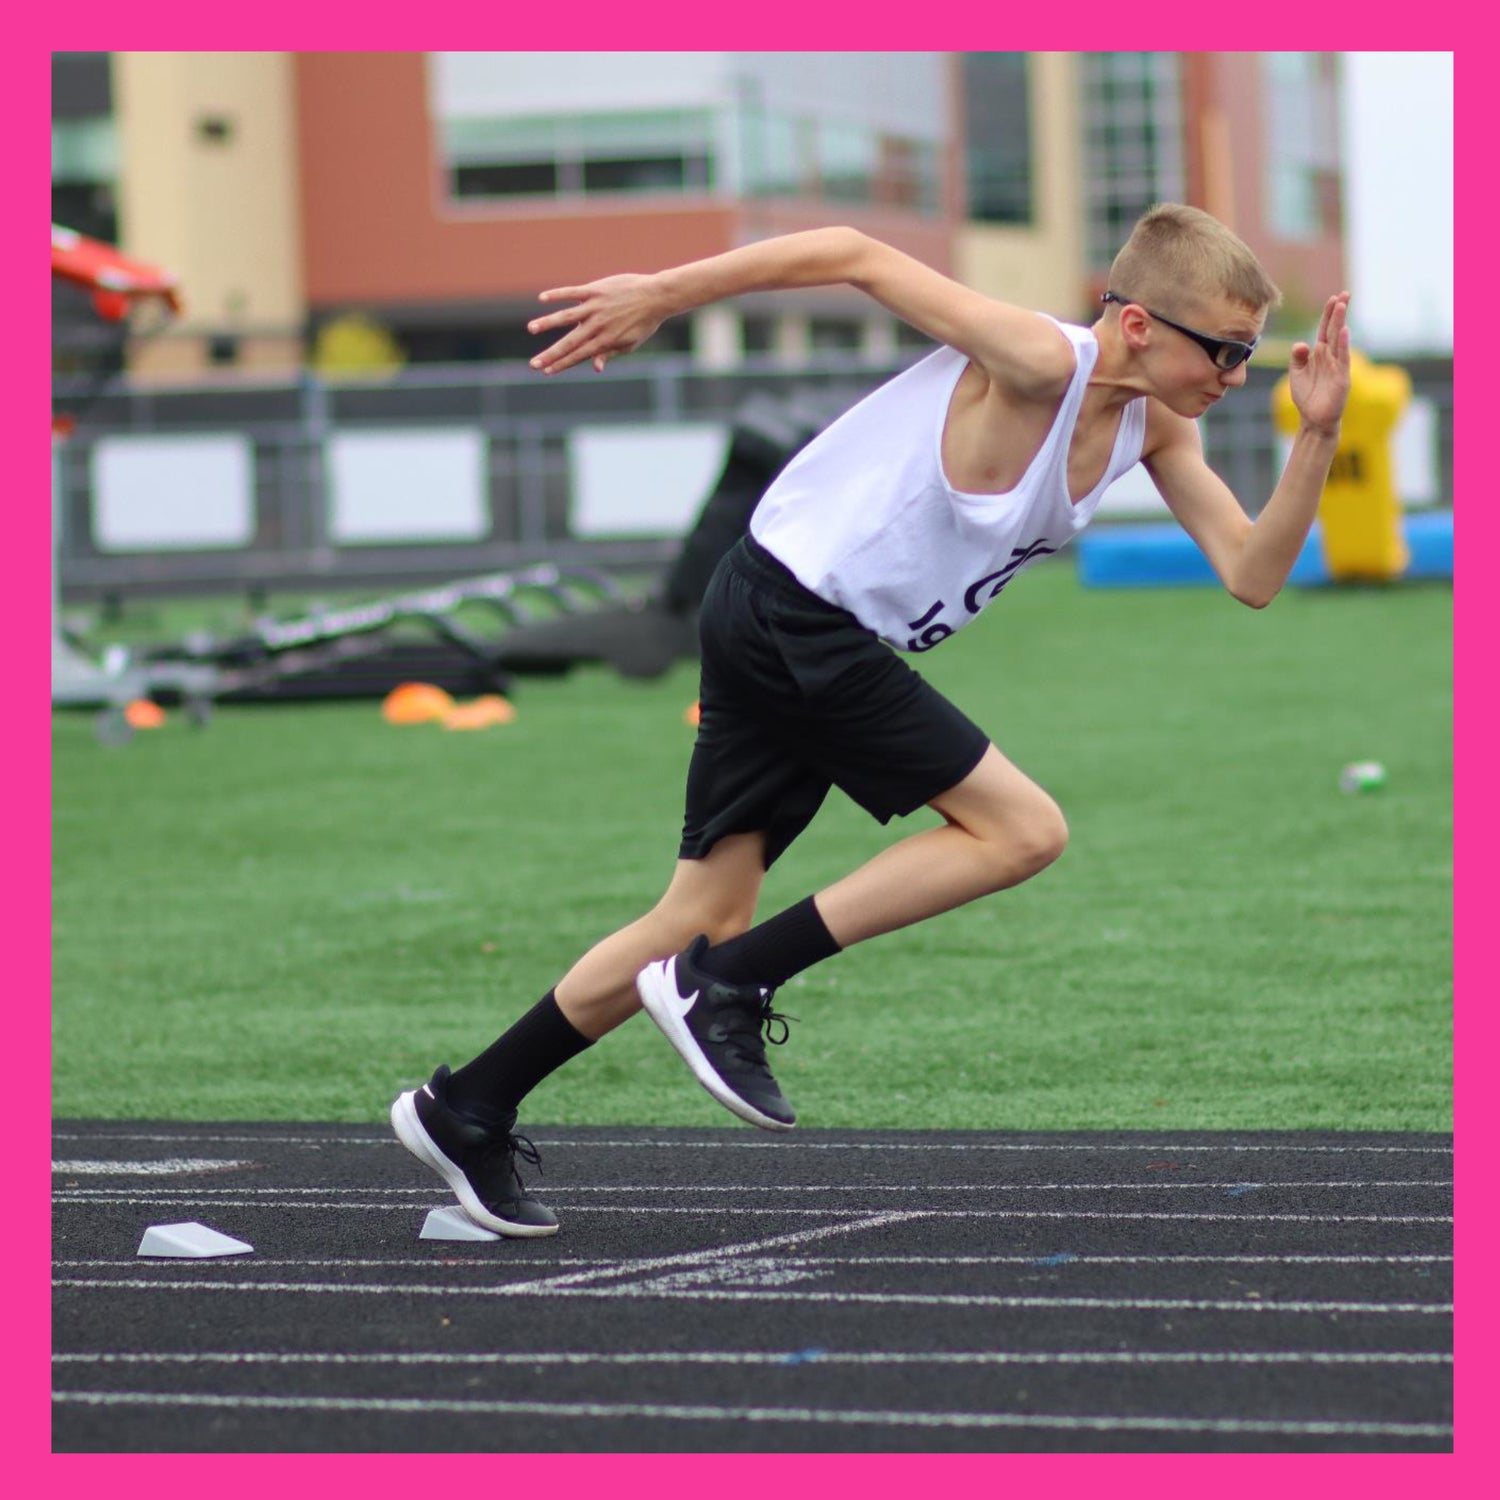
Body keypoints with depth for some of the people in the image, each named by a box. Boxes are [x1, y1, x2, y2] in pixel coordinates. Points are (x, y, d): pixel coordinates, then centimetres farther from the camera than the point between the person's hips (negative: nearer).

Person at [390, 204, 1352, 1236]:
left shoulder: (1155, 427, 5)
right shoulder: (1040, 365, -21)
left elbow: (1252, 576, 3)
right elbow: (855, 256, -18)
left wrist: (1319, 437, -11)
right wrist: (658, 296, -16)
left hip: (786, 632, 9)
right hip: (791, 615, -9)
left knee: (710, 918, 11)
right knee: (1023, 830, -10)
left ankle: (466, 1111, 18)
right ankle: (723, 987, -9)